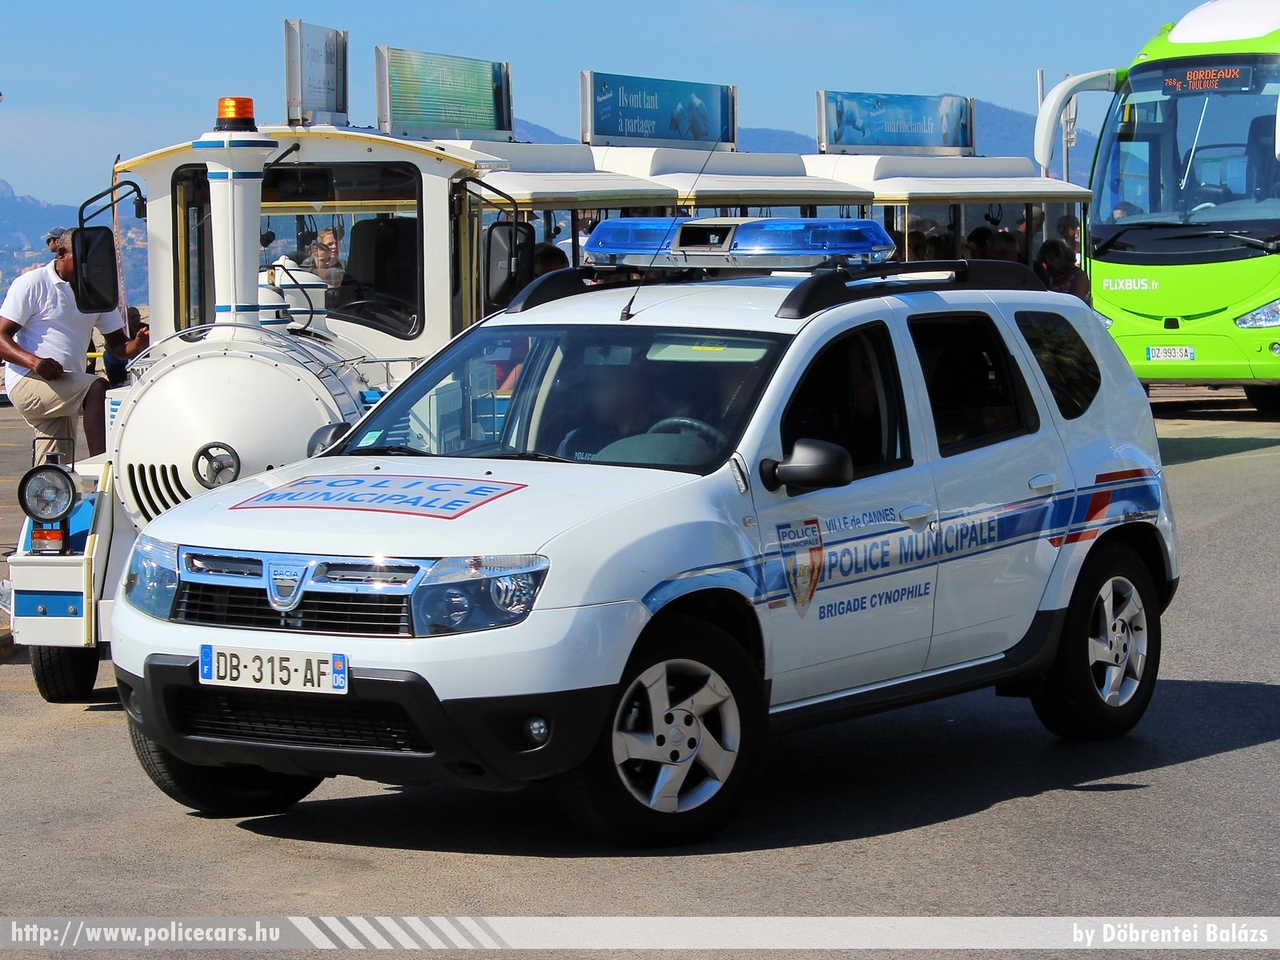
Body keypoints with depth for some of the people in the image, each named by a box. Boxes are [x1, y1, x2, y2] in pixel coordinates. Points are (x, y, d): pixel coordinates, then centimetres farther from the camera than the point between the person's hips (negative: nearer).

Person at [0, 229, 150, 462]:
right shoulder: (31, 284, -3)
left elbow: (117, 346, 15)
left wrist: (137, 346, -10)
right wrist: (35, 362, -28)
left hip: (64, 392, 7)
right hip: (27, 383, -7)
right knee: (98, 389, -29)